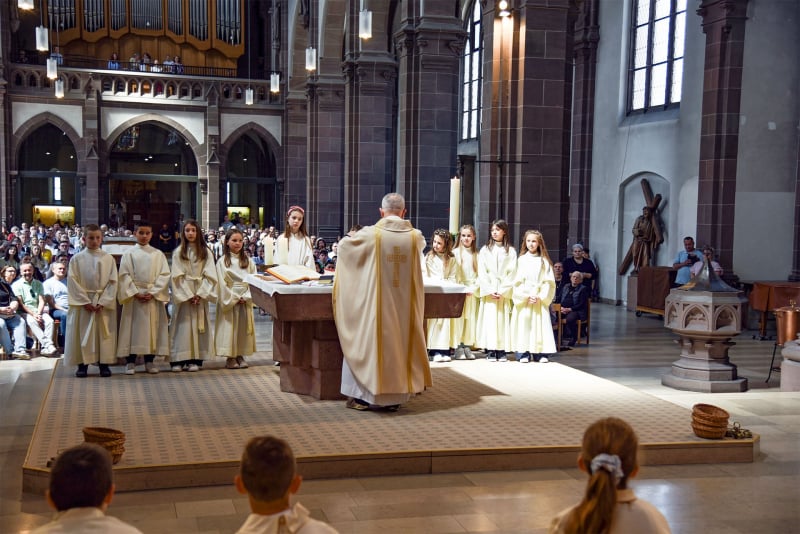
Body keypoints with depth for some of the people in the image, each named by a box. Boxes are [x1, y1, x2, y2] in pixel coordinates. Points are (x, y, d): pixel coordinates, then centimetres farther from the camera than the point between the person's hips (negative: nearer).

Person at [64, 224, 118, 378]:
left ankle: (104, 364, 11)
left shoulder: (108, 258, 2)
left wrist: (102, 302, -11)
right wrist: (85, 301, -12)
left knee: (104, 333, 3)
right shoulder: (77, 259, 1)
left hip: (104, 303, 1)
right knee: (83, 334, 2)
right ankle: (82, 364, 10)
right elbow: (73, 282, -4)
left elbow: (113, 282, -1)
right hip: (82, 302, 0)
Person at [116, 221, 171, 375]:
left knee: (152, 327, 3)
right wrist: (135, 293, -13)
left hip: (153, 297, 2)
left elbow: (164, 275, 0)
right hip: (134, 296, -1)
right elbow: (124, 275, -3)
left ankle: (150, 361, 11)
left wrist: (153, 293, -11)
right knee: (133, 328, -1)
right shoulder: (129, 253, 3)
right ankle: (130, 361, 5)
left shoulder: (158, 254, 7)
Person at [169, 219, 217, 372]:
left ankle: (195, 360, 2)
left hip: (200, 294, 1)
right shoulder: (178, 252, 4)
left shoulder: (206, 252, 6)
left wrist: (200, 294, -10)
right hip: (183, 294, -1)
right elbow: (177, 276, -2)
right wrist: (188, 295, -10)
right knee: (183, 326, -3)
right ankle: (178, 360, -3)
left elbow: (210, 275, 0)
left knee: (198, 325, 0)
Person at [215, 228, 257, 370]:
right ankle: (230, 357, 5)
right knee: (230, 327, -2)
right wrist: (234, 298, -11)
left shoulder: (248, 261, 8)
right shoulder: (222, 261, 0)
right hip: (229, 301, -3)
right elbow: (222, 284, -6)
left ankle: (240, 355, 12)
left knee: (243, 328, 4)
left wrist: (246, 297, -9)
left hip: (245, 300, 3)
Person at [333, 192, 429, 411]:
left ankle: (361, 395, 13)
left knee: (366, 342, 9)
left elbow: (343, 244, 7)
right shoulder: (415, 236, -3)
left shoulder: (371, 234, -11)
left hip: (375, 303, -3)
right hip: (404, 304, 3)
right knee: (400, 343, 13)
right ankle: (395, 395, 19)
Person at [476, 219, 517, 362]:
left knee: (502, 319, -2)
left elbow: (512, 273, 1)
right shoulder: (485, 250, 8)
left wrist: (503, 291, -8)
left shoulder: (511, 251, 7)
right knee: (489, 318, -4)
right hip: (488, 291, 0)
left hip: (504, 292, 0)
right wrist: (489, 290, -8)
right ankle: (490, 351, -3)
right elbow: (482, 272, 2)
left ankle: (501, 350, 0)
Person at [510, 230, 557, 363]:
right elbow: (518, 281, -1)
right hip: (523, 300, -1)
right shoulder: (521, 259, 3)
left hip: (540, 300, 1)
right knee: (524, 324, -3)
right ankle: (523, 353, 0)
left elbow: (549, 282, 1)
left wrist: (540, 296, -9)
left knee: (540, 324, -1)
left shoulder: (544, 261, 5)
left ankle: (540, 353, 3)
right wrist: (527, 296, -10)